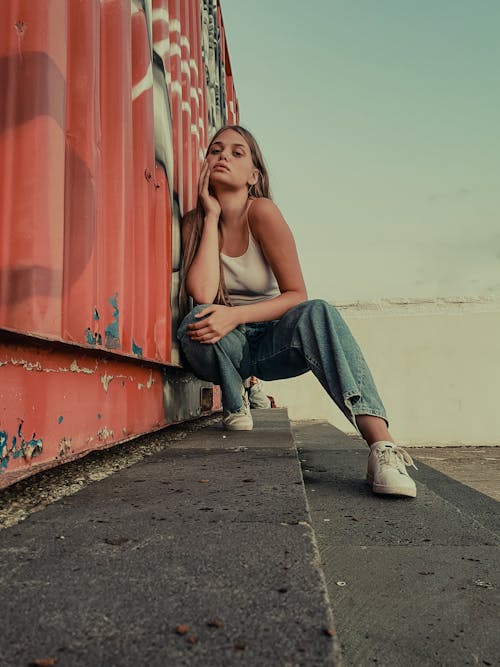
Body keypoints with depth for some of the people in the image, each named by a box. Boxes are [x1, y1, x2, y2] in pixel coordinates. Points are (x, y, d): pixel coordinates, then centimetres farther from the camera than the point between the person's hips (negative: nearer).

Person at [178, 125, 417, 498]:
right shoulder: (196, 223, -5)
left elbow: (297, 295, -16)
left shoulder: (261, 211, -13)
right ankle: (235, 406, -4)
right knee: (198, 321, -32)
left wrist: (236, 315, -31)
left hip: (272, 344, -1)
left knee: (319, 312, -33)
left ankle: (382, 447, -44)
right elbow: (202, 294, -24)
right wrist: (212, 216, -17)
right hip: (224, 350, 2)